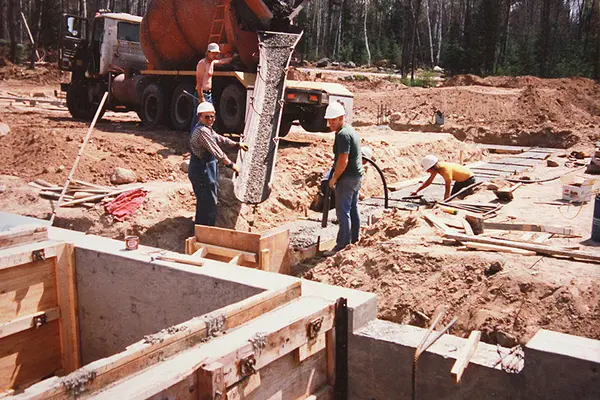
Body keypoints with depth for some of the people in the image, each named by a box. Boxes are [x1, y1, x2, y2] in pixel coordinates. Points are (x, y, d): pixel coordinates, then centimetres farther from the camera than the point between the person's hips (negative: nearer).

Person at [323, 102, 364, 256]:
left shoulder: (343, 134, -18)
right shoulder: (351, 130, 15)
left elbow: (343, 161, -24)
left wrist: (334, 179, -14)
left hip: (347, 178, -10)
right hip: (357, 175, 10)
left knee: (343, 212, -7)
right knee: (353, 209, 16)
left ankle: (342, 245, -5)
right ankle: (354, 241, 25)